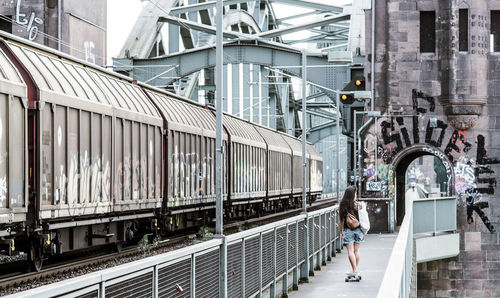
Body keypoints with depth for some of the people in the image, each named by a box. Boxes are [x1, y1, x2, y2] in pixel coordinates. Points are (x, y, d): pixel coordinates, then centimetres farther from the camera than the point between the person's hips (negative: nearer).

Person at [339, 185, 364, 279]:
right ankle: (355, 271, 16)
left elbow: (340, 221, 0)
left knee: (350, 251, -3)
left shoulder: (342, 206, -5)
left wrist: (341, 231, 10)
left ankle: (354, 271, -12)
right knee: (356, 250, 11)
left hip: (348, 230, -1)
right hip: (357, 229, 1)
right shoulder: (358, 205, -6)